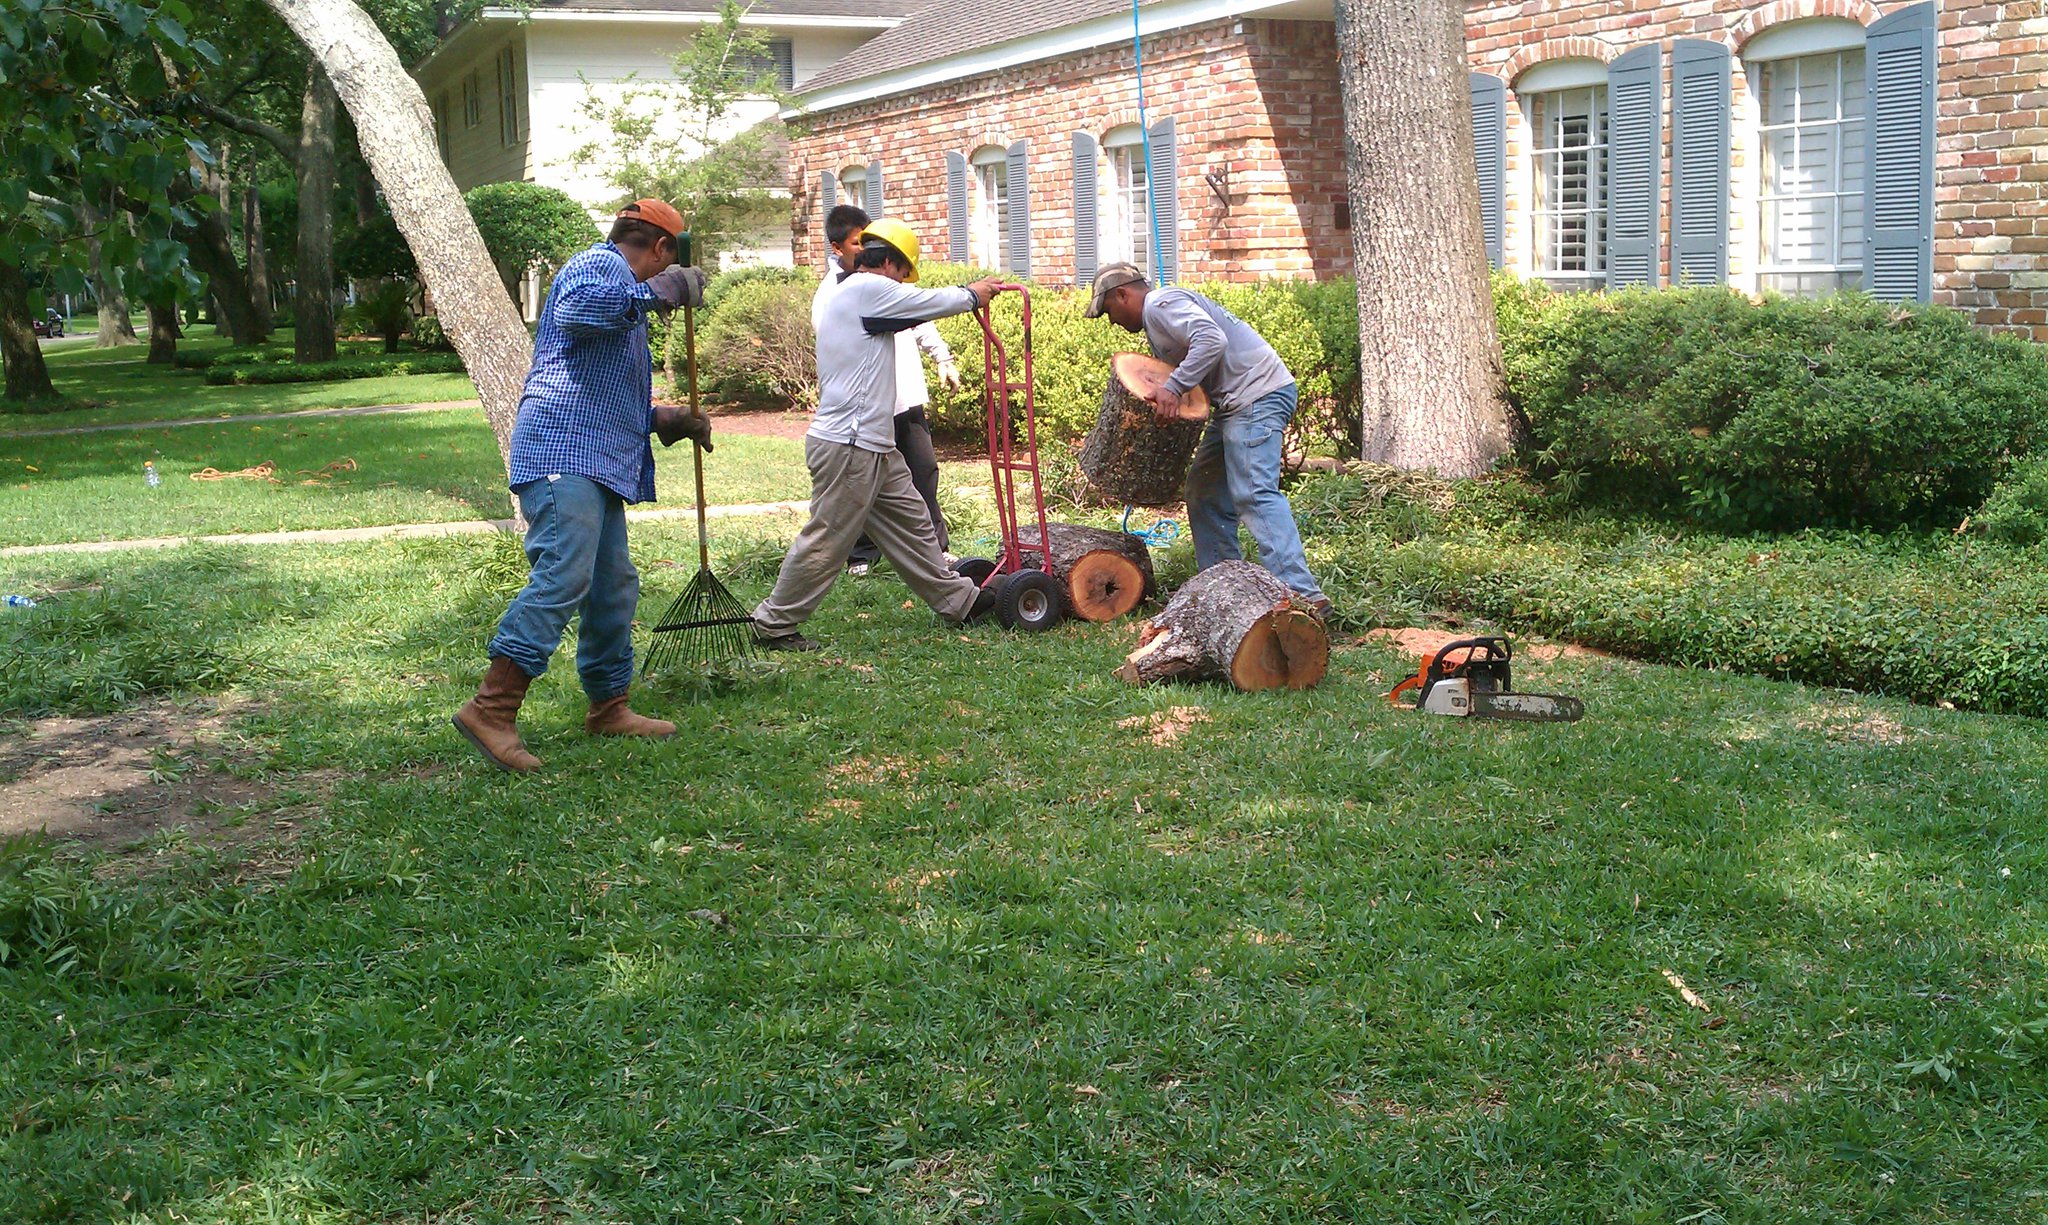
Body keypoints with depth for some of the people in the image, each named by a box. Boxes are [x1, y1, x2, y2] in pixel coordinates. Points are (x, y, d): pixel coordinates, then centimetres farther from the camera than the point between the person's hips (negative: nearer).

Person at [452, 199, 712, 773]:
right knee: (563, 575, -21)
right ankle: (491, 709, -24)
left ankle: (608, 707, 23)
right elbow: (576, 309, -26)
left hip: (597, 465, 11)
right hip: (563, 452, -11)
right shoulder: (599, 265, -1)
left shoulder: (624, 291, 32)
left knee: (613, 585, 13)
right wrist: (657, 292, -19)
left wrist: (662, 419, 33)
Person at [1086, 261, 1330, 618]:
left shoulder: (1161, 304, -8)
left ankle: (1303, 594, -30)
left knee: (1253, 493, -21)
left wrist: (1173, 388, -28)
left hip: (1258, 392, -11)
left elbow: (1212, 340, -24)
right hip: (1234, 402, 11)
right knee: (1206, 493, 14)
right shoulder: (1155, 321, 26)